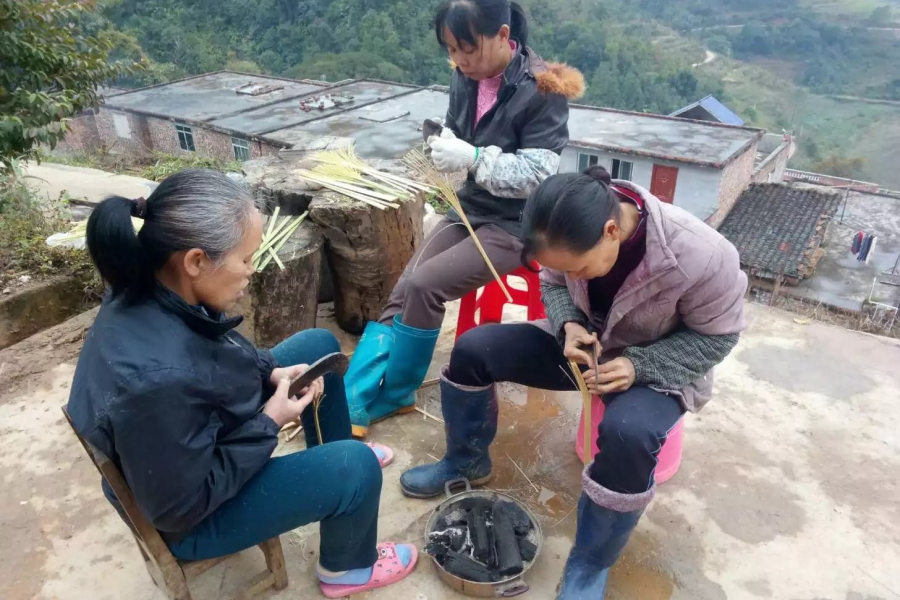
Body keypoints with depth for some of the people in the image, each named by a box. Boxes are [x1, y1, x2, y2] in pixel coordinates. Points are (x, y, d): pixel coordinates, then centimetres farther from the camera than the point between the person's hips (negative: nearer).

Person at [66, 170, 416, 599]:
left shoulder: (151, 293, -17)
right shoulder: (157, 380, -42)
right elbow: (180, 507, -29)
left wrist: (271, 372, -9)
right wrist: (269, 422, -23)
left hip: (200, 447, 8)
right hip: (191, 515, -8)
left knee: (319, 345, 9)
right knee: (356, 466, -18)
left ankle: (335, 455, 32)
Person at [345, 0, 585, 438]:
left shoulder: (541, 89, -17)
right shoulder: (465, 77, 0)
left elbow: (538, 174, -20)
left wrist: (472, 158, -31)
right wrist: (444, 144, -10)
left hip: (516, 224, -6)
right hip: (470, 208, 7)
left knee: (423, 286, -21)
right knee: (403, 291, -9)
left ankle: (390, 398, 0)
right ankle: (353, 400, -3)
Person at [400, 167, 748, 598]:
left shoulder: (701, 256, -33)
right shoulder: (573, 232, -21)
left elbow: (717, 336, -17)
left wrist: (638, 365, -29)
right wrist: (568, 325, -22)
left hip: (656, 367, -4)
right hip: (585, 342, 5)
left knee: (627, 435, -37)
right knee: (472, 349, -10)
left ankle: (590, 565, -9)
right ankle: (467, 461, 15)